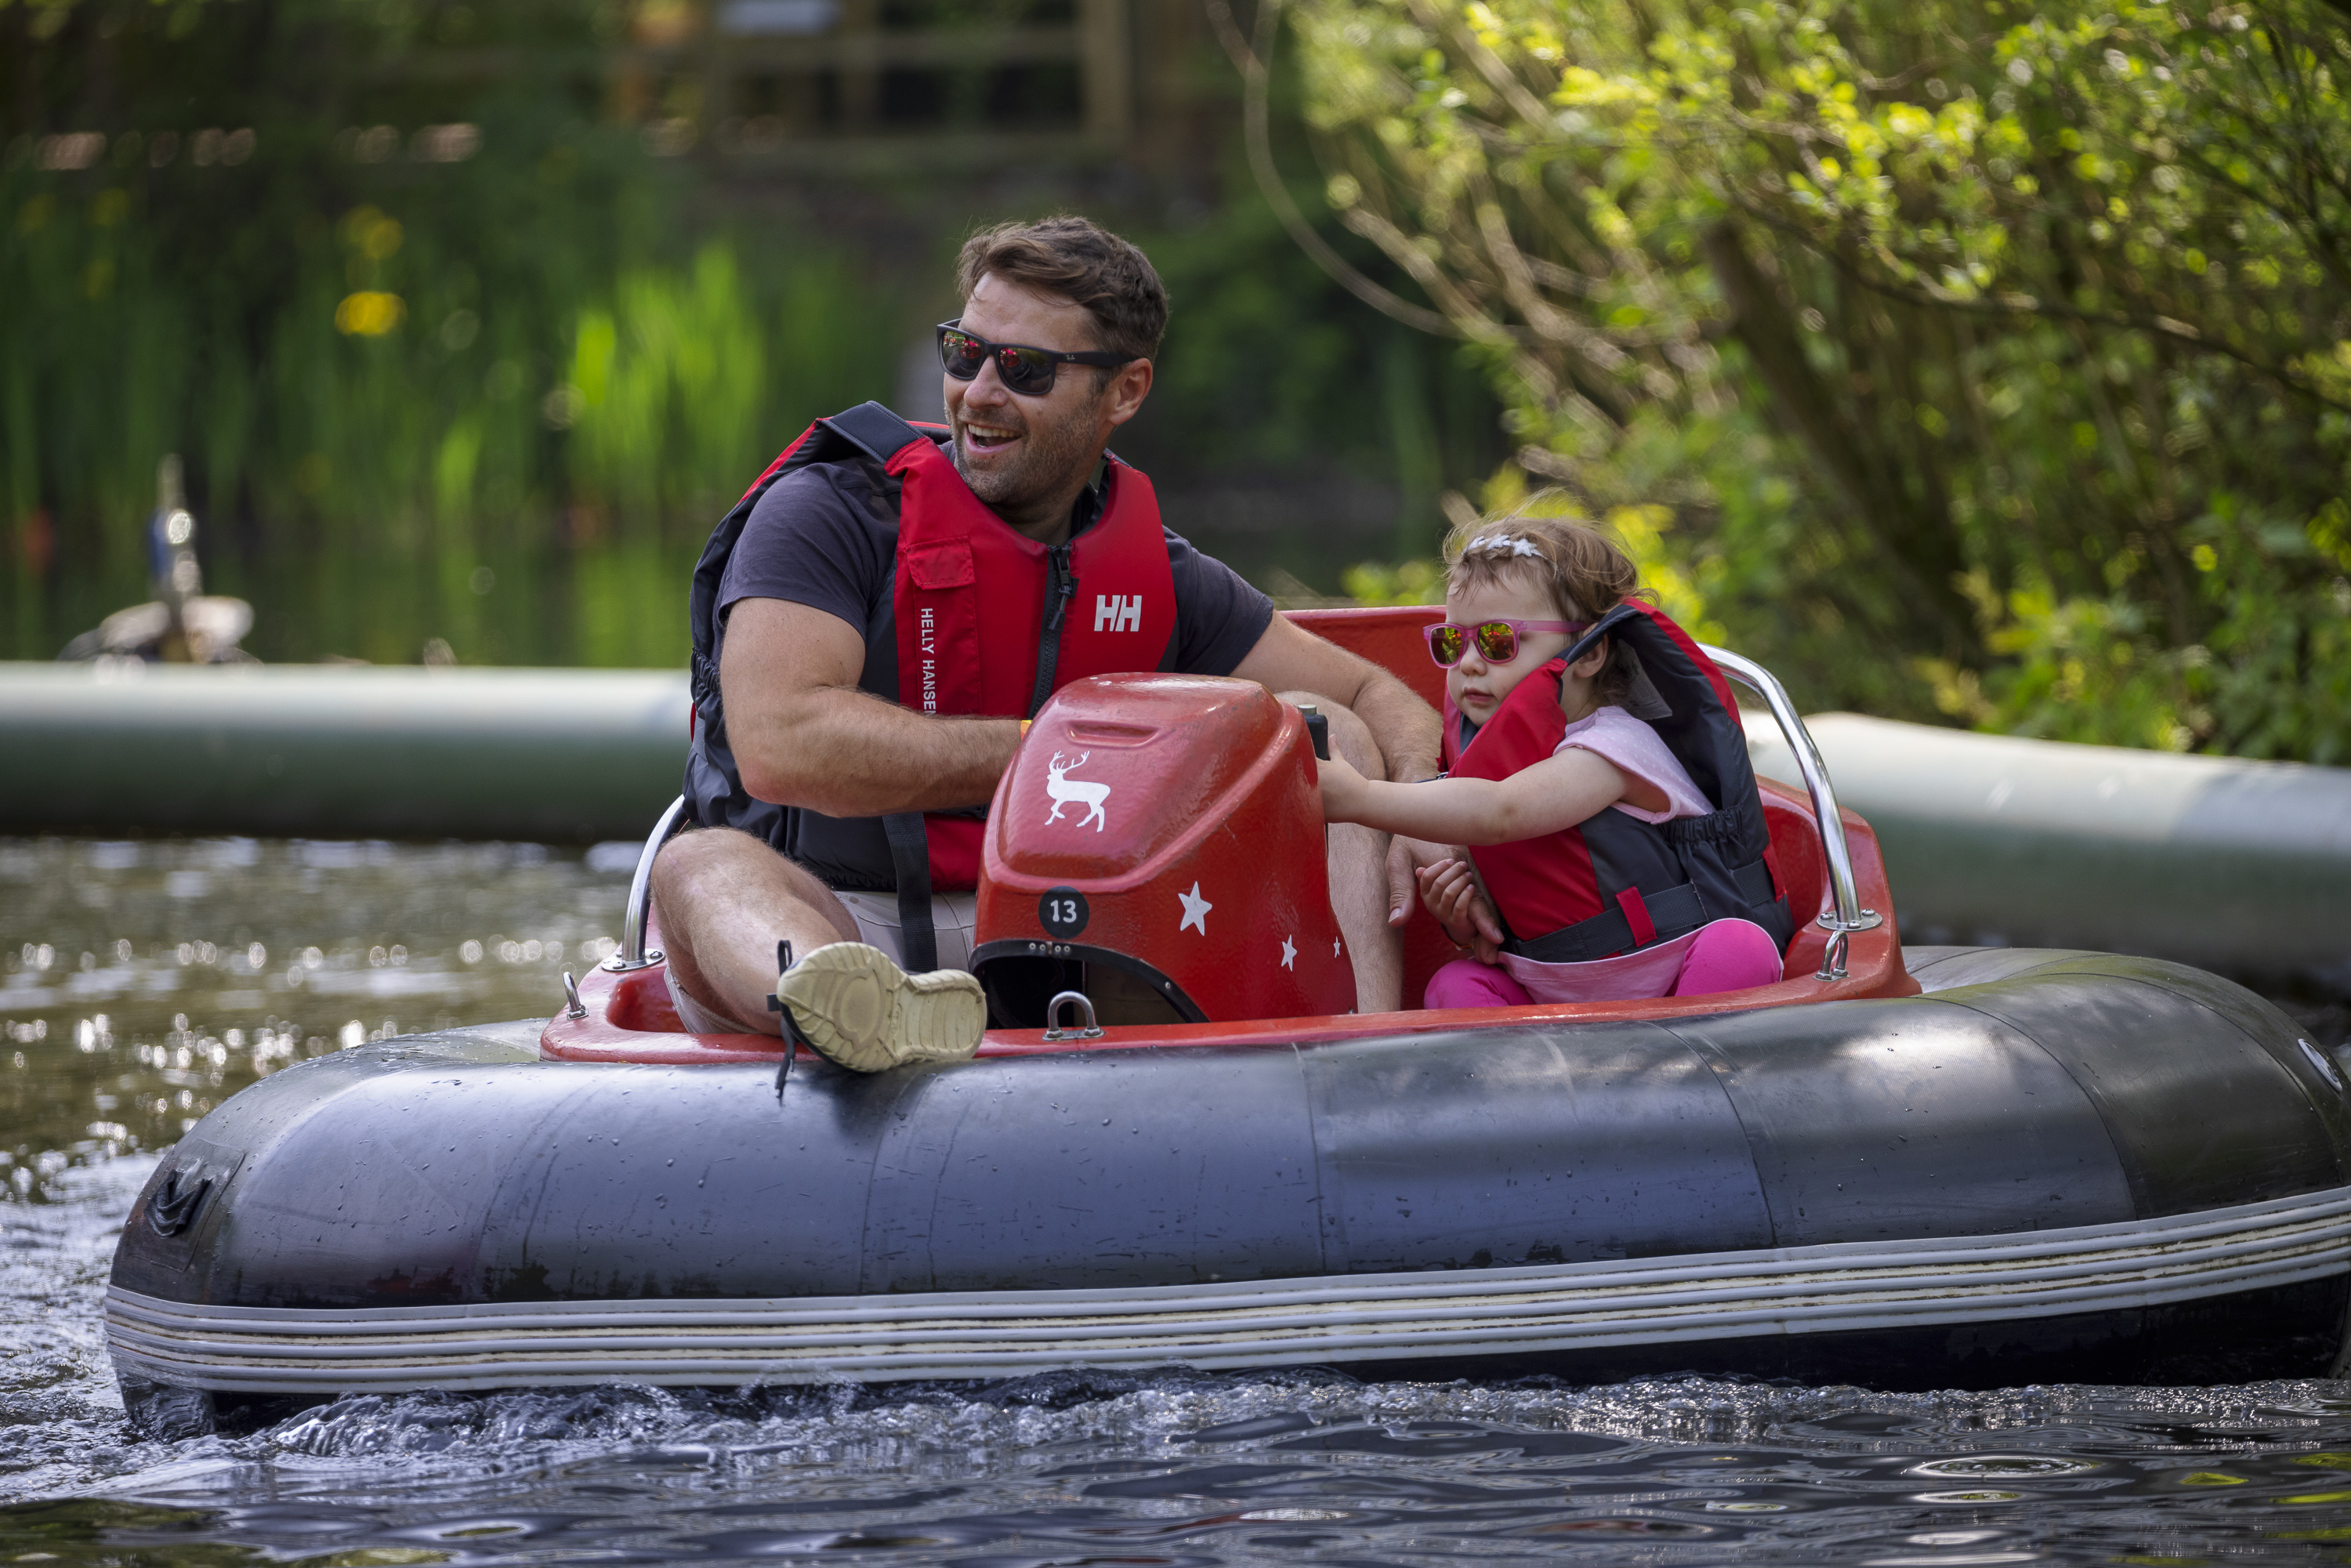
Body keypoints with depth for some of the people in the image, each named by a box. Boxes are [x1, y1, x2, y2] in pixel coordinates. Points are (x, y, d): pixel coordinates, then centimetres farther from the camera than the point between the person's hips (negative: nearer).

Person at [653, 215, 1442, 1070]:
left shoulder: (1154, 575, 10)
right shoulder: (829, 513, -5)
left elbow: (1380, 699, 16)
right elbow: (780, 744, -21)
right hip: (827, 934, -4)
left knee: (1321, 735, -2)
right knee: (701, 869, -38)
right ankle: (879, 1019, -74)